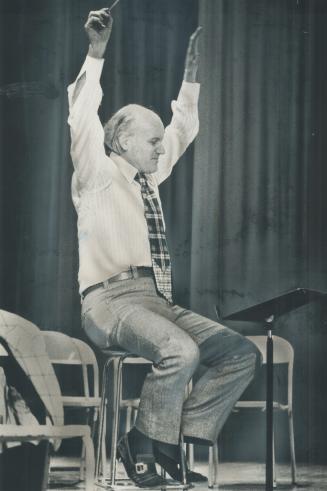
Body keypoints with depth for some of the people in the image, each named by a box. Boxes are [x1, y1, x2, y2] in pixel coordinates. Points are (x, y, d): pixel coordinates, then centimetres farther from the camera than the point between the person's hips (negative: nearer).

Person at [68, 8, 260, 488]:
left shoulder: (148, 177, 23)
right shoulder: (98, 174, 4)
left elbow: (184, 129, 33)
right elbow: (82, 120, -12)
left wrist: (191, 73, 24)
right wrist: (96, 53, -22)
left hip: (157, 301, 8)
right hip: (112, 299, -8)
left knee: (241, 353, -9)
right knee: (181, 352, -34)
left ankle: (180, 438, -9)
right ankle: (143, 444, -14)